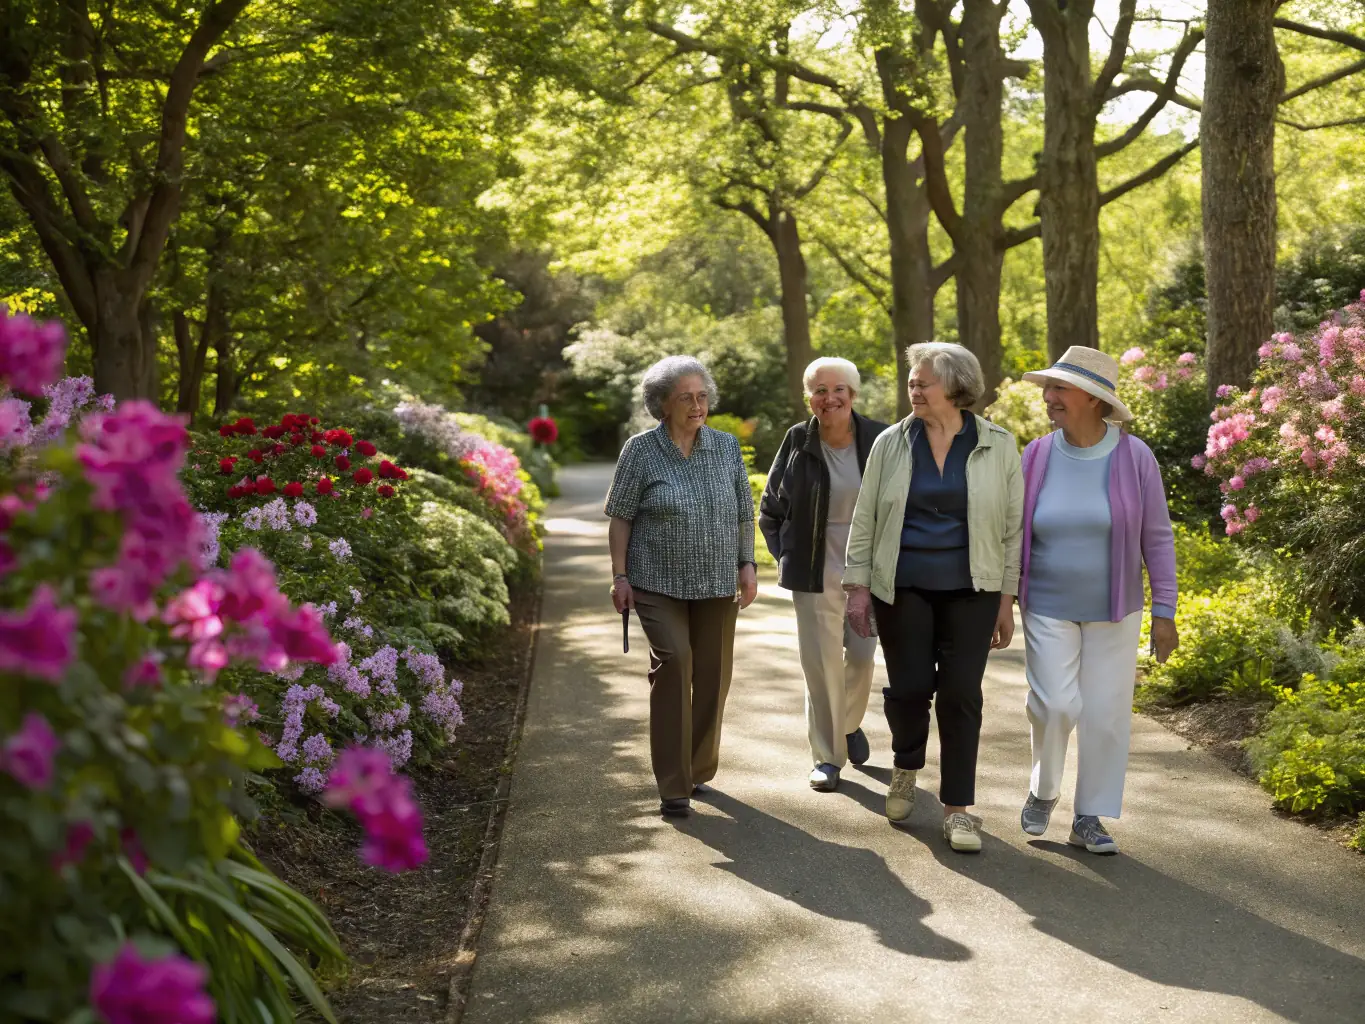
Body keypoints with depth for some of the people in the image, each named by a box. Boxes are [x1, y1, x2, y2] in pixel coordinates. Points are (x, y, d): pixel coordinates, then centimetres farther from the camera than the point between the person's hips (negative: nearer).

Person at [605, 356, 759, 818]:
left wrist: (748, 564, 4)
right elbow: (620, 516, -2)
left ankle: (699, 770, 26)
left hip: (717, 584, 4)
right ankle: (673, 785, -12)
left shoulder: (726, 447, 5)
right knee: (673, 662, -18)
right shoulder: (640, 450, -4)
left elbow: (743, 513, 12)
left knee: (712, 675, 7)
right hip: (659, 583, -4)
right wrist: (620, 576, -7)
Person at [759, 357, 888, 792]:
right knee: (822, 662, 1)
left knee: (862, 655, 7)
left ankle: (849, 723, 37)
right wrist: (786, 556, 5)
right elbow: (770, 508, 9)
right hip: (816, 573, 0)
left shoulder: (878, 439, -5)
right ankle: (826, 756, 12)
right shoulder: (798, 442, -2)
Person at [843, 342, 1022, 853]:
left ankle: (957, 808, 9)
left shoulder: (997, 446, 0)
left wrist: (1007, 600, 1)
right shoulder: (891, 444, 2)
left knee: (961, 694, -2)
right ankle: (906, 765, 32)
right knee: (909, 687, 0)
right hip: (903, 589, 1)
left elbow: (1013, 526, 3)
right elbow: (864, 520, 6)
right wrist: (858, 587, 1)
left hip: (970, 591, -1)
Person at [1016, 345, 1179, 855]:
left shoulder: (1134, 457, -10)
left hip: (1113, 611, 0)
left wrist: (1164, 612, -6)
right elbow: (1015, 535, 4)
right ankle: (1043, 789, 15)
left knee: (1106, 714, 2)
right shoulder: (1037, 457, -5)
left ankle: (1089, 818, 16)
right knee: (1054, 706, -12)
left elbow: (1156, 538, -4)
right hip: (1048, 609, 0)